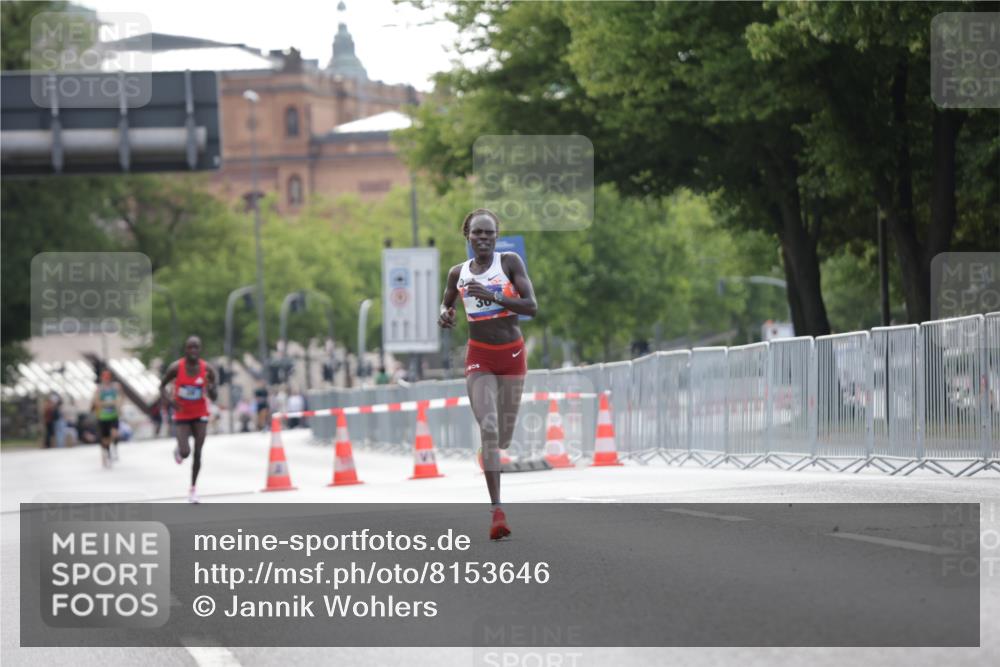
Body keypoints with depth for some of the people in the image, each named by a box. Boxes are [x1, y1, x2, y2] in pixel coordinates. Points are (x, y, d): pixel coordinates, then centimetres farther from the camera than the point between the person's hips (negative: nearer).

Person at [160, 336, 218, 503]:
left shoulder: (207, 369, -11)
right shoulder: (176, 368, -14)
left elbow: (214, 397, -6)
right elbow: (162, 386, 1)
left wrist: (211, 388, -29)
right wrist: (168, 400, -18)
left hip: (200, 415, 1)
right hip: (182, 415, -1)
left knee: (197, 453, 0)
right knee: (185, 452, -13)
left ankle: (194, 486, 18)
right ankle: (178, 450, 26)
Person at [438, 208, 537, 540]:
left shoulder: (510, 262, -6)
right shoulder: (458, 273, 3)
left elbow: (531, 306, -14)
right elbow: (447, 303, 21)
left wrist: (492, 296, -27)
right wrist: (444, 316, -4)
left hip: (512, 354, 0)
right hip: (479, 356, 0)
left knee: (505, 433, 8)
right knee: (488, 429, -16)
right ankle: (497, 511, -20)